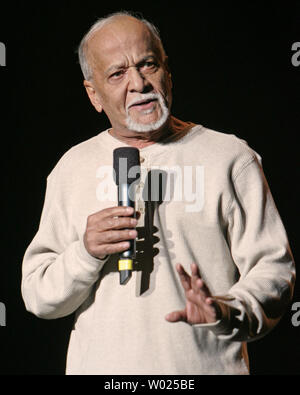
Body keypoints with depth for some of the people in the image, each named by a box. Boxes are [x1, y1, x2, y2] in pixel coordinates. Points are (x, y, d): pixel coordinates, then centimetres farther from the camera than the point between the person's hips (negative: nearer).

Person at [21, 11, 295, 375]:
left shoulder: (230, 158, 1)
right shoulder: (72, 169, 7)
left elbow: (273, 269, -3)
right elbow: (37, 297, 5)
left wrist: (227, 311, -20)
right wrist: (85, 253, -12)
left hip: (209, 366, -1)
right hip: (100, 366, 2)